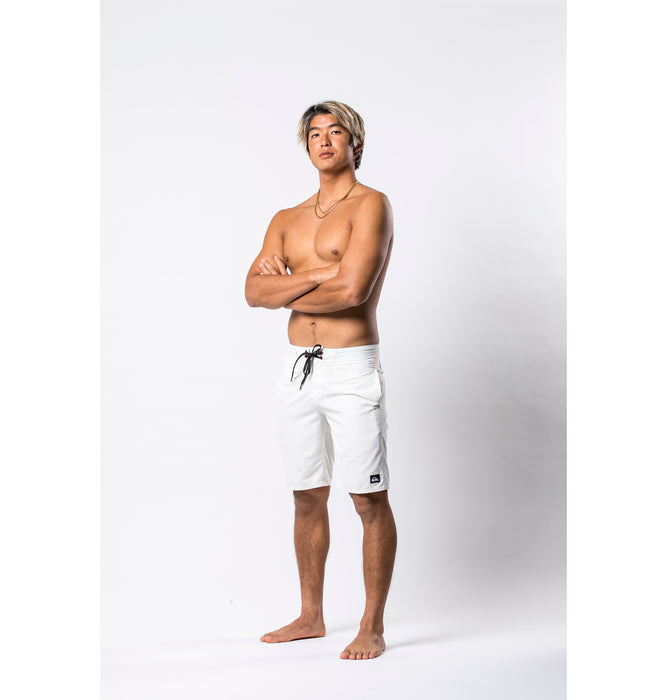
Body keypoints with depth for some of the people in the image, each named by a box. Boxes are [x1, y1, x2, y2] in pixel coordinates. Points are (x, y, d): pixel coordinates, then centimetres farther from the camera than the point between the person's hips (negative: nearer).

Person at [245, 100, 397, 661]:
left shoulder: (370, 205, -4)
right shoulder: (287, 220, 15)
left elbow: (352, 289, -19)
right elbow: (254, 291, 2)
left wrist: (286, 291, -3)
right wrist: (319, 275, -11)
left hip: (352, 368, -6)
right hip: (298, 368, 7)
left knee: (370, 502, -1)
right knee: (307, 498, 13)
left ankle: (373, 628, 9)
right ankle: (311, 618, 26)